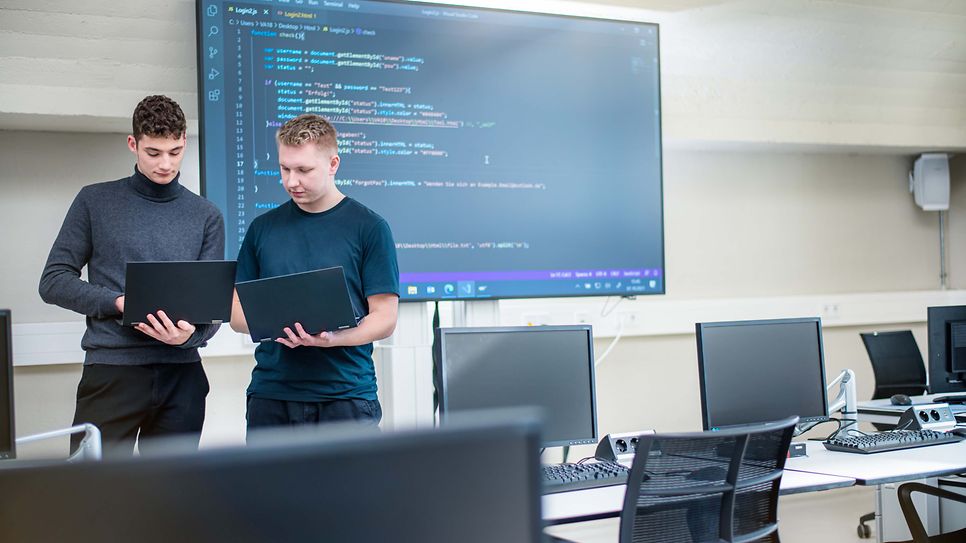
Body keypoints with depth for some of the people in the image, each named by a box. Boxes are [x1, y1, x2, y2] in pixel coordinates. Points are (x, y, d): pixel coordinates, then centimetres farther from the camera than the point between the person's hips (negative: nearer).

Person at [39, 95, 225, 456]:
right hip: (111, 370, -2)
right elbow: (53, 281, 3)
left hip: (182, 375, 2)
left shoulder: (206, 216, 9)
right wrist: (118, 302, -13)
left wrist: (190, 333, -18)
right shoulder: (95, 201, 5)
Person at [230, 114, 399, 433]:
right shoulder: (262, 228, 10)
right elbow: (237, 311, 12)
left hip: (346, 395, -3)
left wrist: (332, 338, -21)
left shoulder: (369, 227, -1)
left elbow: (385, 317, -3)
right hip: (270, 395, 3)